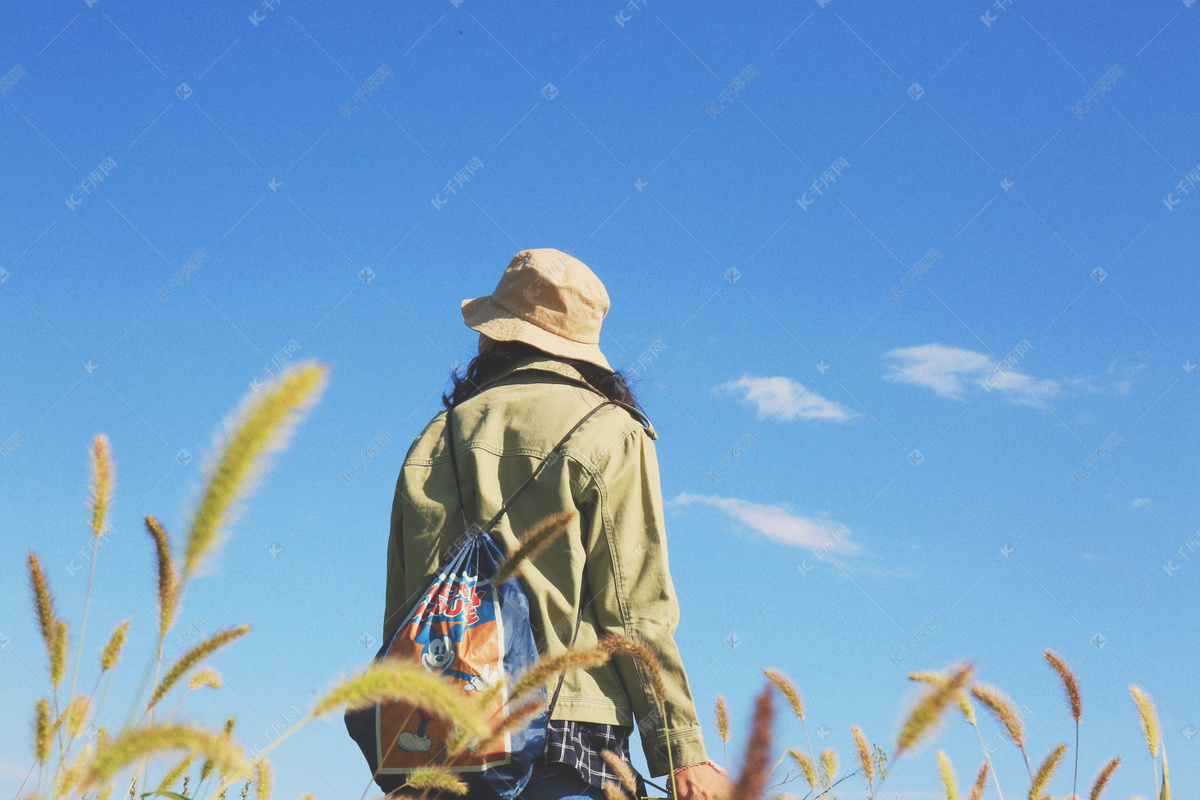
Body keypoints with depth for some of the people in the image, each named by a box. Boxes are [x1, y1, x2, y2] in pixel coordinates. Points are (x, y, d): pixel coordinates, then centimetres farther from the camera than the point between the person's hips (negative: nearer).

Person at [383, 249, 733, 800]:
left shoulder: (438, 435, 13)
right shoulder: (609, 434, 0)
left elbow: (401, 612, 14)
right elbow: (637, 611, -8)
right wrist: (683, 754, -4)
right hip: (568, 730, -4)